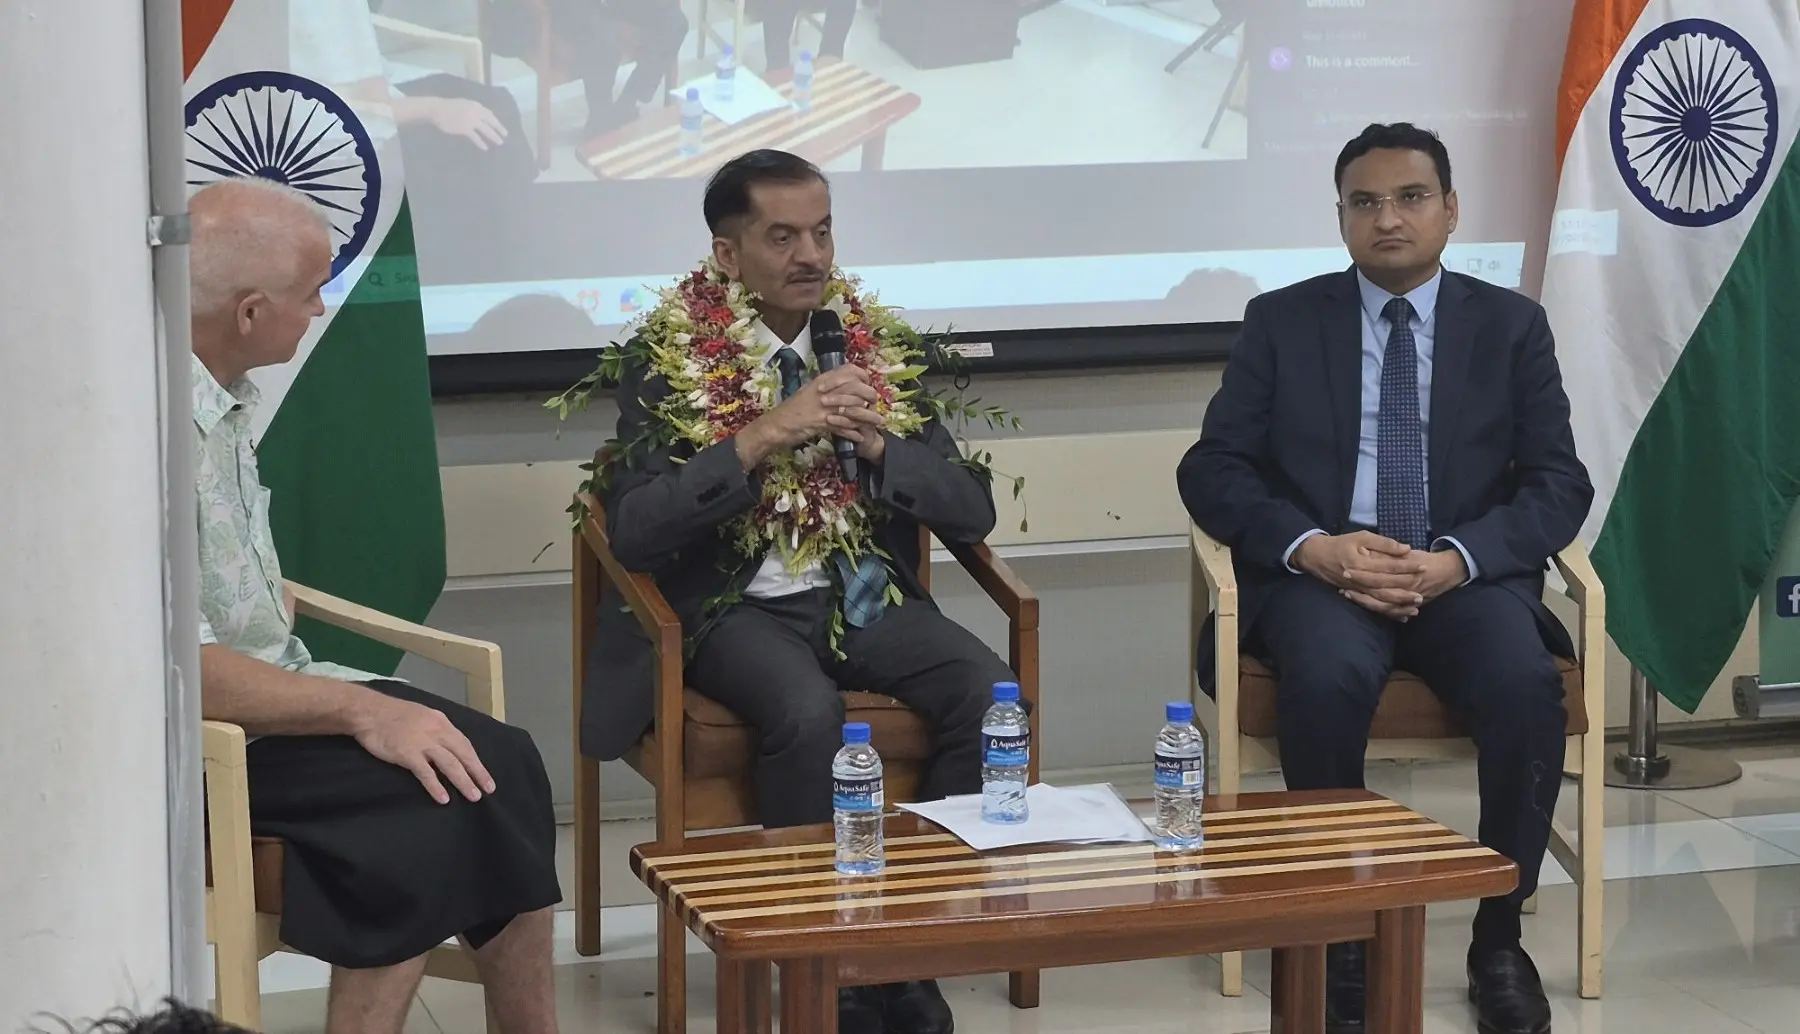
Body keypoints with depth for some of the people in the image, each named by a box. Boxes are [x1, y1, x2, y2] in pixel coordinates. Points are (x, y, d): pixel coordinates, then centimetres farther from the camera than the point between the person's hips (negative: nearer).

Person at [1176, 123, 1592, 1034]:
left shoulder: (1511, 325, 9)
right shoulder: (1281, 322, 8)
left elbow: (1559, 484, 3)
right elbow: (1212, 470, 2)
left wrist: (1455, 560, -16)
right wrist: (1313, 548, -16)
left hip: (1464, 576, 1)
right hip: (1320, 575, -1)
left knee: (1525, 685, -31)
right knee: (1326, 680, -35)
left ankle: (1499, 941, -12)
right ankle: (1340, 936, -18)